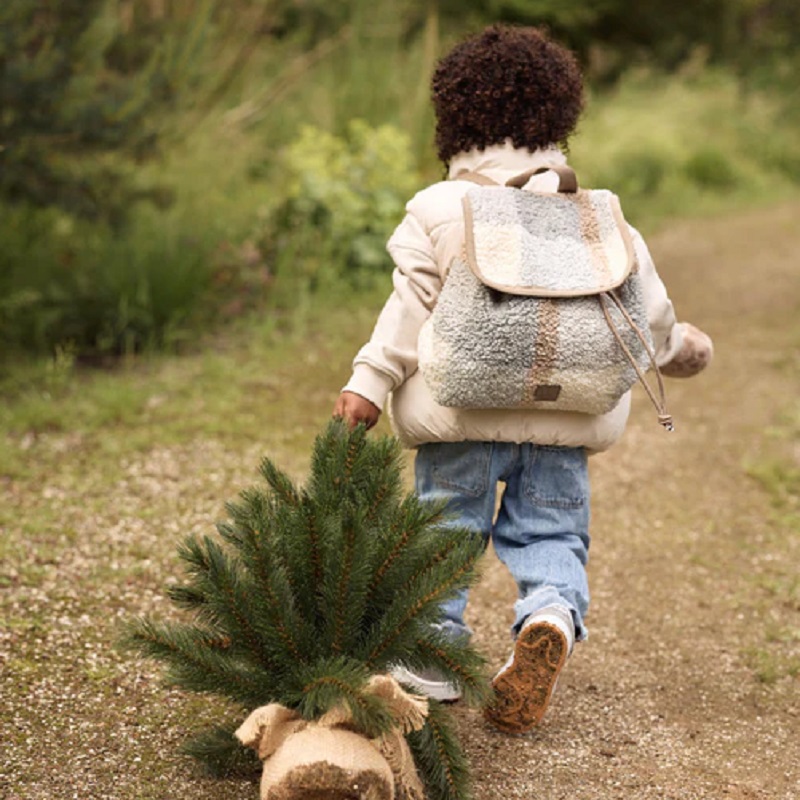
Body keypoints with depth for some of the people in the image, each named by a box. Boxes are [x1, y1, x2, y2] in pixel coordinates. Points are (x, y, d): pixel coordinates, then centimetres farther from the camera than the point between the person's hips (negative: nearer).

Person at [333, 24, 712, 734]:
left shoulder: (438, 209, -3)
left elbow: (412, 305, -7)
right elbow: (643, 301, 10)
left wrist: (369, 383, -3)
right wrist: (677, 345, 30)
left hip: (462, 410, -2)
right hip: (563, 411, 2)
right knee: (550, 531, 12)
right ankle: (552, 615, -16)